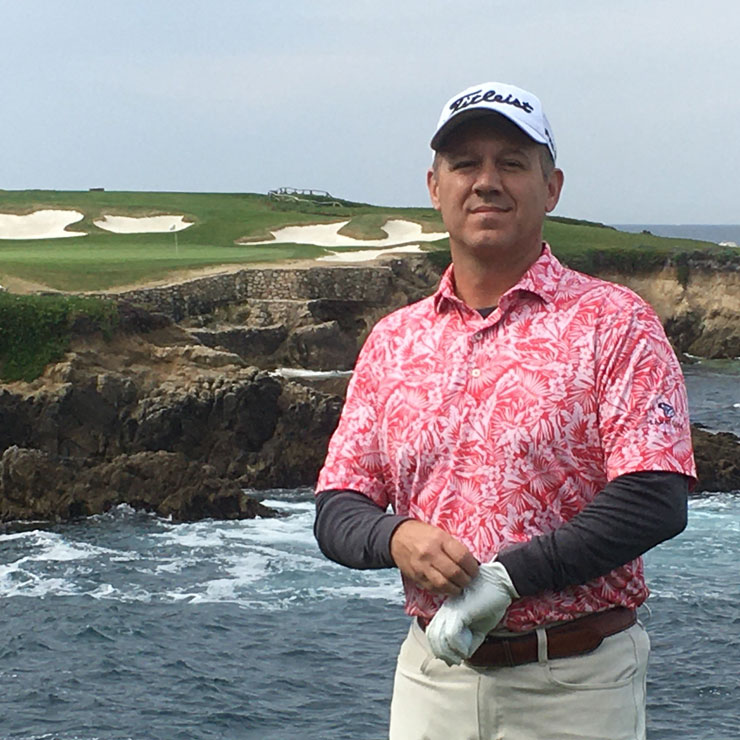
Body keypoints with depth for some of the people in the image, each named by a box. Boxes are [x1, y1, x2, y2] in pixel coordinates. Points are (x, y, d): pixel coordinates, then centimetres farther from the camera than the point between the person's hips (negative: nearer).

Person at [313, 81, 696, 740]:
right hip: (432, 679, 4)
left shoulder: (614, 324, -4)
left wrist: (505, 577, -19)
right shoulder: (392, 340, 10)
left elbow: (656, 500, -14)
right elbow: (336, 511, 9)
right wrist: (396, 537, -13)